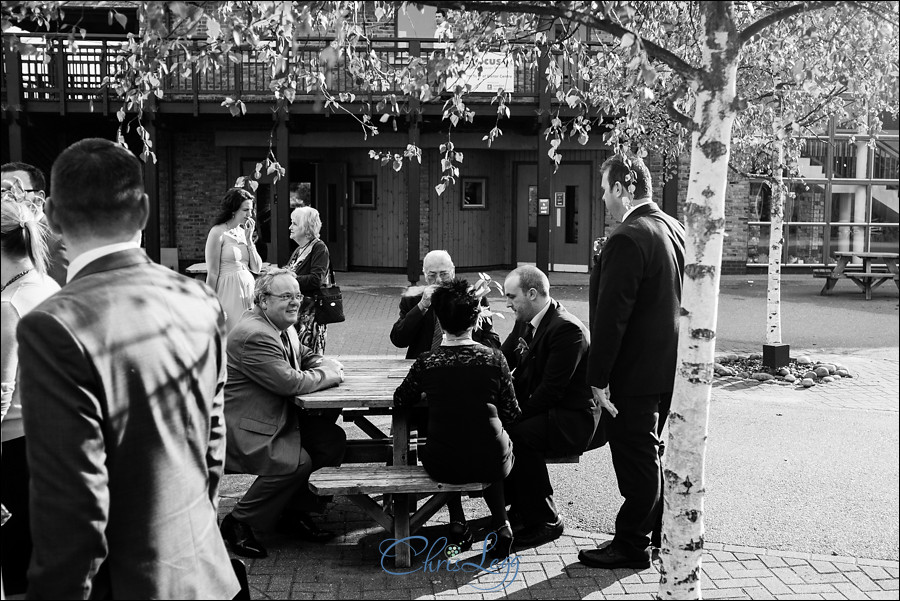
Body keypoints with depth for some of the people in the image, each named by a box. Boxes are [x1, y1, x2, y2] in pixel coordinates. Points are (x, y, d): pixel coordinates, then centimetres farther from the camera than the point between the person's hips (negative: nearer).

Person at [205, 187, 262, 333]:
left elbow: (256, 269, 8)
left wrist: (248, 239, 0)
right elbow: (212, 273, -10)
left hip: (248, 289, 6)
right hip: (228, 291, -6)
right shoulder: (218, 233, -9)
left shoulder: (243, 232, 10)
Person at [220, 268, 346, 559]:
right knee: (295, 463, -28)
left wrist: (328, 365, 0)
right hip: (242, 426, -11)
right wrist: (330, 375, -14)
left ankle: (290, 510, 13)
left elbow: (307, 356, 24)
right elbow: (289, 382, -28)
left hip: (278, 416, 11)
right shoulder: (254, 335, -23)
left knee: (332, 439, -1)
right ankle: (237, 523, -7)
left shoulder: (284, 327, 10)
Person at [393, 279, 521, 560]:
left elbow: (400, 401, 7)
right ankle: (501, 525, 20)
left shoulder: (427, 362, -10)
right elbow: (511, 414, -1)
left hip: (443, 467, 0)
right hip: (491, 464, 0)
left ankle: (458, 522, 27)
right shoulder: (494, 358, -10)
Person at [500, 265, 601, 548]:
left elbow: (551, 390, -25)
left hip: (573, 419, -9)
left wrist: (517, 416, -23)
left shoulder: (567, 329, -21)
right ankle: (516, 510, 4)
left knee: (518, 436, -30)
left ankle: (545, 523, -11)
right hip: (543, 411, 9)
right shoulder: (525, 323, 8)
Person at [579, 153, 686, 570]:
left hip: (635, 372, -9)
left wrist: (599, 377, -18)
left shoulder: (627, 240, -22)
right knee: (652, 454, 21)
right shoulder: (676, 230, 7)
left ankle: (631, 545, 16)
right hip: (669, 366, 9)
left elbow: (611, 314, -23)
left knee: (637, 461, 3)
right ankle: (662, 533, 34)